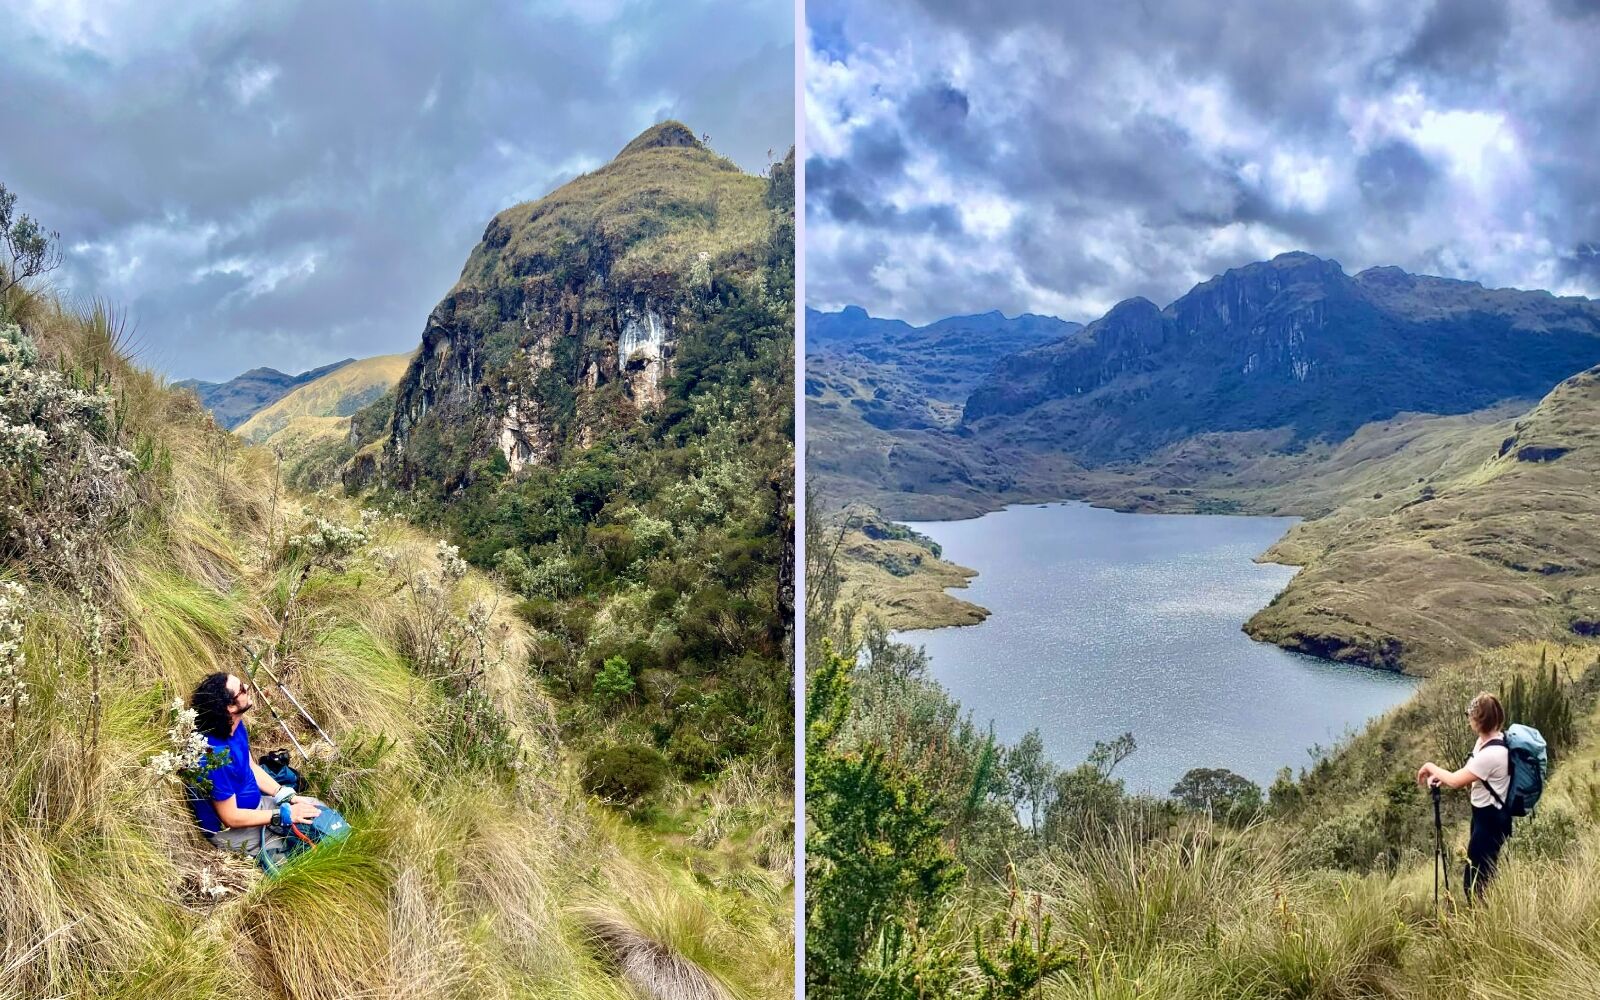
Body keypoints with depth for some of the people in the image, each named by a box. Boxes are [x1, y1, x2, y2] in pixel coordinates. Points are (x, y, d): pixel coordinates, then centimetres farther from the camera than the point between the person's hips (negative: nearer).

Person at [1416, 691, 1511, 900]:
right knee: (1482, 876, 20)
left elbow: (1456, 781, -22)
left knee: (1474, 881, -1)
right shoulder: (1486, 741, 2)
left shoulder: (1492, 753, -29)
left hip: (1491, 820, -10)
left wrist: (1431, 767, -6)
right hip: (1485, 815, 10)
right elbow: (1466, 774, 12)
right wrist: (1441, 777, -4)